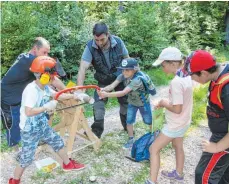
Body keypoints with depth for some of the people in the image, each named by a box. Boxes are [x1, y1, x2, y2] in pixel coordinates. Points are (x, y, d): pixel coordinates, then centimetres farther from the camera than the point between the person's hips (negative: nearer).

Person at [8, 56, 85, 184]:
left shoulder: (45, 87, -1)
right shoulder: (31, 90, -29)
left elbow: (57, 95, 12)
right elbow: (28, 112, -36)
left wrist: (74, 96, 5)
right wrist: (47, 107, -29)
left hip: (42, 126, 8)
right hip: (30, 130, -8)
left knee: (58, 142, 18)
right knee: (27, 158, 4)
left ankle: (68, 164, 40)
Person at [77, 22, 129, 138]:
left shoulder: (118, 42, -25)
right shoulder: (90, 47, -28)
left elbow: (127, 59, -7)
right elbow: (82, 68, -34)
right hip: (103, 80, 0)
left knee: (125, 102, 11)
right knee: (98, 104, -8)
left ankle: (127, 126, 36)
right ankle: (96, 131, 10)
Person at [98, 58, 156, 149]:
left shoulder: (137, 79, -41)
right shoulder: (123, 76, -22)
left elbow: (123, 92, -49)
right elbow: (112, 85, -32)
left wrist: (106, 94, -56)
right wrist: (103, 89, -53)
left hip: (143, 102, -5)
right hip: (132, 102, 5)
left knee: (148, 121, 13)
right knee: (129, 121, 5)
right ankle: (131, 140, 24)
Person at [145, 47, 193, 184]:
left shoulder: (176, 82, -29)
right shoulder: (187, 77, -1)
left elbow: (177, 109, -29)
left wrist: (165, 104, -12)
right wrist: (166, 102, 3)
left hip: (175, 125, -9)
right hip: (184, 122, 9)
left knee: (154, 149, 2)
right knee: (178, 146, 27)